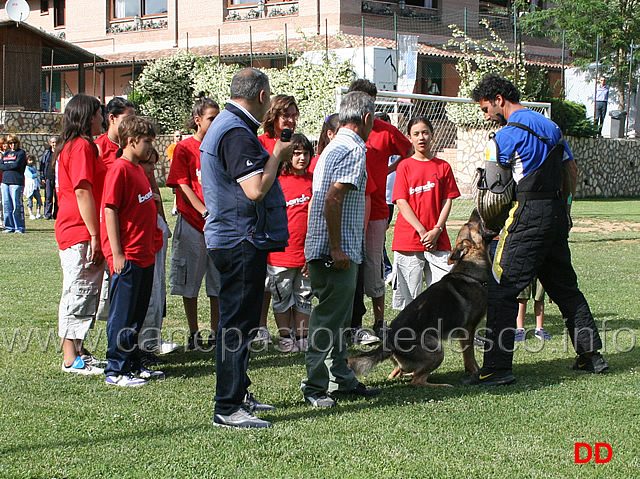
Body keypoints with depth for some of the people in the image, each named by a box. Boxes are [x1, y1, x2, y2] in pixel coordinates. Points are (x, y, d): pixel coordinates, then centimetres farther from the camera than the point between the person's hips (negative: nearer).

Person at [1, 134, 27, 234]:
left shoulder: (21, 153, 3)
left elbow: (17, 165, -10)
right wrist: (10, 166, -4)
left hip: (16, 182, -6)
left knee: (17, 206, -7)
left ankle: (19, 228, -3)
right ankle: (9, 227, 11)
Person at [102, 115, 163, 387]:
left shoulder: (138, 169, 16)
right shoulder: (120, 169, -13)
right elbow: (110, 210, -17)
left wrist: (154, 241, 22)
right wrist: (116, 253, -19)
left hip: (144, 254, 9)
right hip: (127, 256, -9)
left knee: (138, 314, 15)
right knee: (123, 315, -3)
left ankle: (133, 364, 24)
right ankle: (115, 371, 2)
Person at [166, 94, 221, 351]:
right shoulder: (185, 148, -3)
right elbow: (183, 186, -9)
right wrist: (206, 213, -18)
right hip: (192, 221, -4)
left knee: (219, 281, 5)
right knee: (190, 282, 3)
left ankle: (215, 333, 12)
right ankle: (194, 334, 12)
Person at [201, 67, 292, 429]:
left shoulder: (225, 125, 15)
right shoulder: (238, 133, -19)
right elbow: (256, 190, -26)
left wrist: (273, 159, 15)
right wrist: (277, 156, -12)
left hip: (230, 238, 11)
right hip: (242, 240, -11)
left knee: (239, 321, 18)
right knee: (238, 324, -7)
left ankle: (238, 395, 29)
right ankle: (228, 409, -3)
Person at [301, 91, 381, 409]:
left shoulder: (335, 147, 18)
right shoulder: (354, 149, -13)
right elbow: (333, 199, -23)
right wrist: (336, 249, -22)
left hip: (336, 251, 10)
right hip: (337, 251, -10)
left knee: (337, 319, 15)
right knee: (328, 321, -5)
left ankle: (341, 380, 23)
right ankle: (315, 387, -1)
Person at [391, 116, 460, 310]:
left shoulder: (443, 167, 10)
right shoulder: (405, 166, 5)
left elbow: (447, 201, 6)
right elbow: (401, 202, -2)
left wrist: (436, 230, -8)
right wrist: (422, 231, -10)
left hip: (438, 241, 2)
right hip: (408, 240, -1)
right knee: (410, 294, -1)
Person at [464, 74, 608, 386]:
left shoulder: (507, 135, -9)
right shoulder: (550, 126, 16)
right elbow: (571, 170, 20)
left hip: (528, 216, -8)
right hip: (556, 215, 9)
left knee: (502, 292, -8)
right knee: (565, 287, 17)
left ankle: (497, 367, -12)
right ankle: (591, 354, 20)